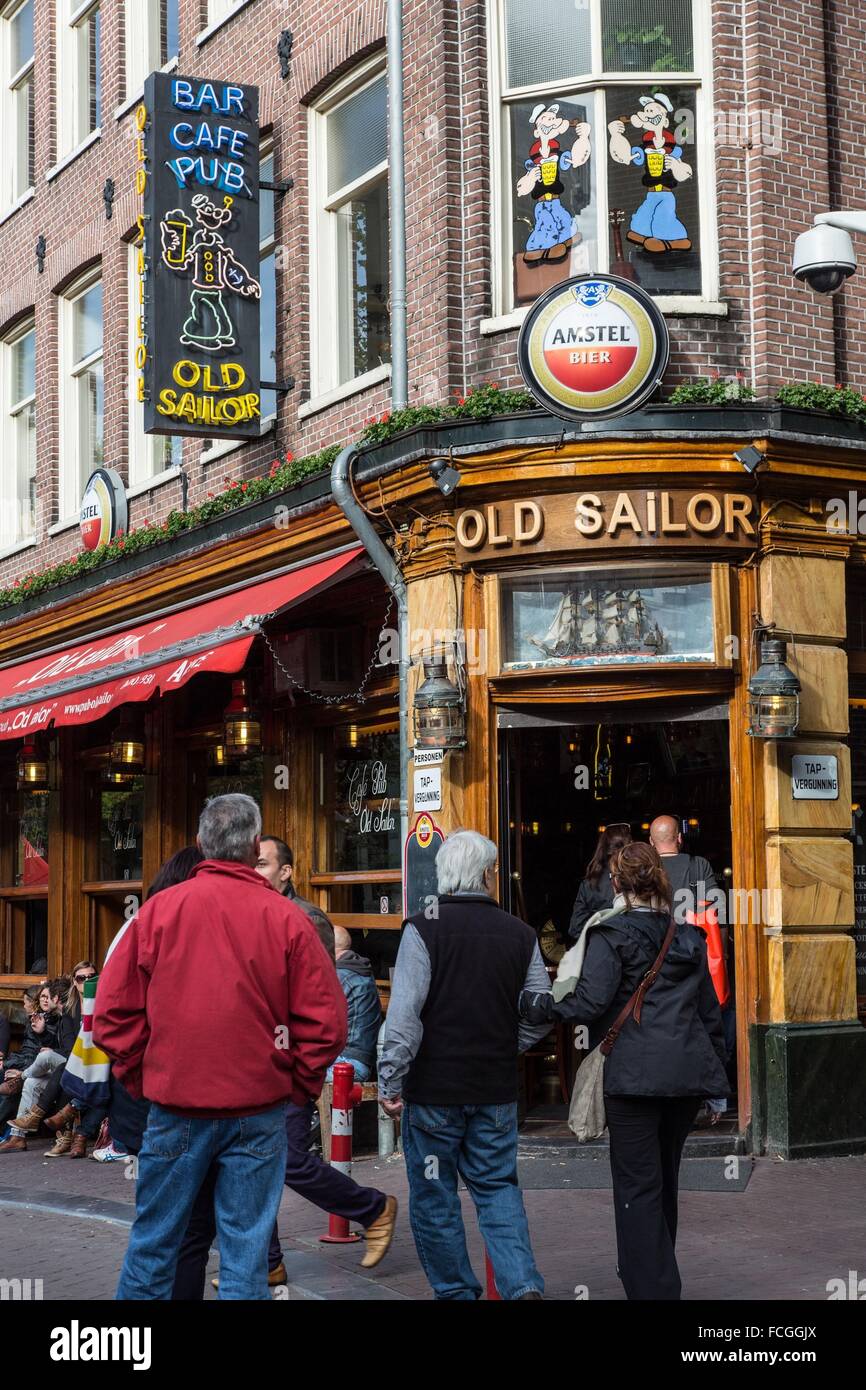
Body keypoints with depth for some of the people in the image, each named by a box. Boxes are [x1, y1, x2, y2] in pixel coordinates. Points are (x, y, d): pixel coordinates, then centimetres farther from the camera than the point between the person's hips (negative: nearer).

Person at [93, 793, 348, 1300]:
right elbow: (325, 1019, -5)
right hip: (259, 1111, -1)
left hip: (175, 1106, 1)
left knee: (154, 1242, 12)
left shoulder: (159, 909, -3)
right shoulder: (287, 918, -5)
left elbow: (114, 1011, -2)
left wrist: (140, 1078, 11)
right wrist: (299, 1086, 9)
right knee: (247, 1248, 6)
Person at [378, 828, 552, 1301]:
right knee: (498, 1188, 13)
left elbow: (404, 1015, -16)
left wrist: (391, 1081, -10)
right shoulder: (520, 934, 2)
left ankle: (456, 1291, 17)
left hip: (434, 1088, -3)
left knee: (434, 1196, 11)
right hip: (497, 1089, 3)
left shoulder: (423, 929, -11)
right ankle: (523, 1285, -2)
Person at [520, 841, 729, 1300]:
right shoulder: (688, 937, 14)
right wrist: (717, 1071, 24)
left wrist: (530, 1005, -2)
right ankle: (660, 1273, 31)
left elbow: (588, 1004, -14)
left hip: (635, 1076, -6)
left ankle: (651, 1287, -5)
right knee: (664, 1179, 19)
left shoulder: (611, 935, -5)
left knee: (638, 1188, -2)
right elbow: (710, 1012, 18)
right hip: (689, 1073, 6)